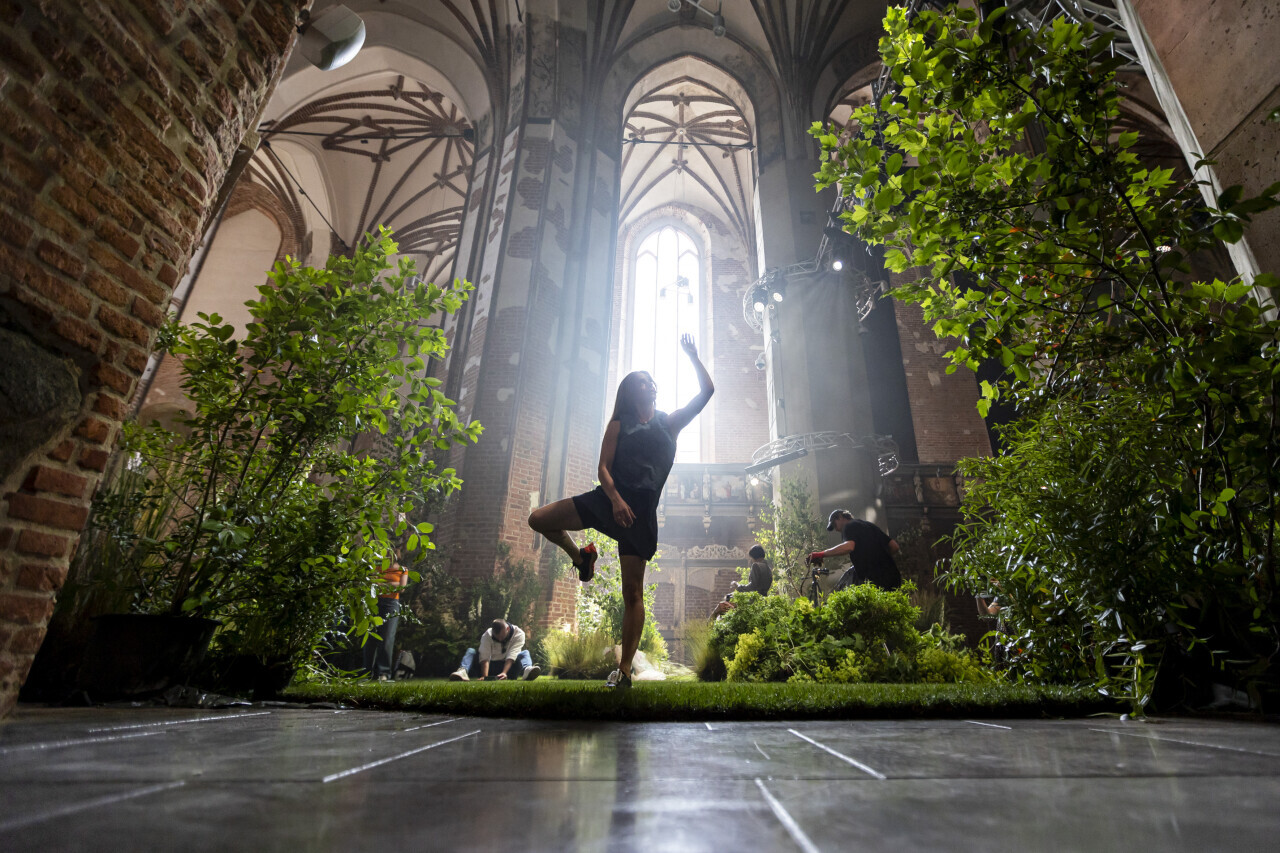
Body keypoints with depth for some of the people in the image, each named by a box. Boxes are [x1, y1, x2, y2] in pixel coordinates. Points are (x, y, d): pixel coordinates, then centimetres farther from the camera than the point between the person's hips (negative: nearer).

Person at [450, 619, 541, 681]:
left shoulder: (518, 634, -17)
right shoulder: (487, 635, -15)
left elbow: (511, 656, -27)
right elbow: (485, 657, -26)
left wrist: (504, 673, -43)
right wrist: (485, 676, -42)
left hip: (508, 666, -1)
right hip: (491, 666, 1)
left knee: (525, 653, -25)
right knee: (470, 651, -18)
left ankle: (527, 670, -58)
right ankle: (463, 672, -48)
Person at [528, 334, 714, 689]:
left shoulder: (670, 422, 12)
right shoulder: (619, 424, 10)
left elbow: (707, 391, 8)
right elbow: (603, 467, 1)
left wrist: (693, 356, 3)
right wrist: (615, 498, -16)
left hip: (641, 511, -1)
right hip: (608, 499, 1)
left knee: (633, 592, -2)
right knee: (539, 519, -12)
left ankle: (624, 670, 8)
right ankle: (580, 556, 15)